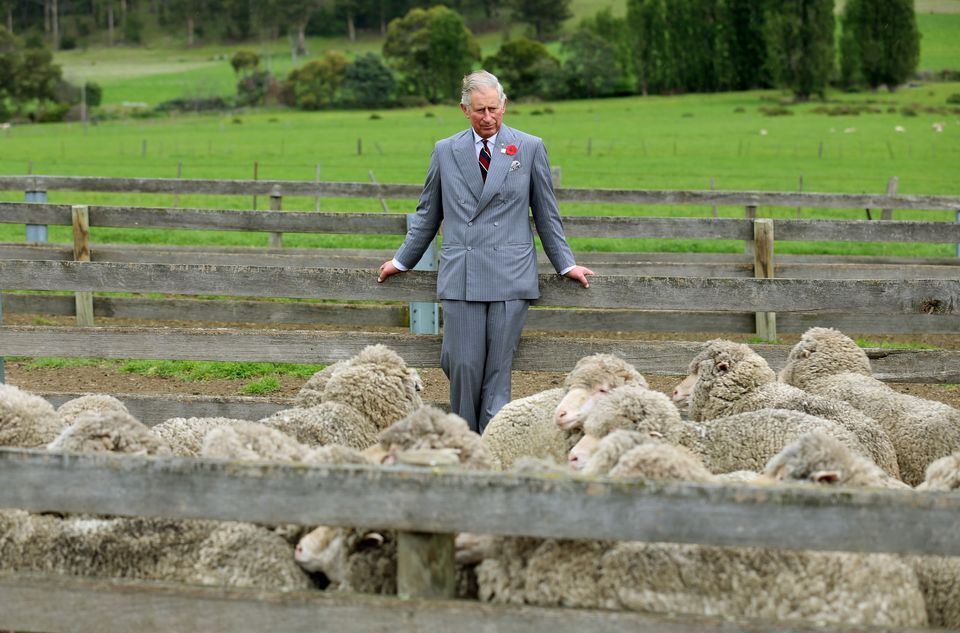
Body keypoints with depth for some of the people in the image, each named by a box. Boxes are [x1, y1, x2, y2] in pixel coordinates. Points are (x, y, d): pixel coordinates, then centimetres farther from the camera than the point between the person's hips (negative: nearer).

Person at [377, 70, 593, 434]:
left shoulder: (530, 149, 7)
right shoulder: (445, 151, 11)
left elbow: (546, 213, 13)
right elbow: (428, 214, 21)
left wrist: (565, 264, 11)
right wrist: (402, 261, 23)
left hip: (510, 278, -1)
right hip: (460, 277, 1)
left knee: (499, 367, -3)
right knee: (461, 364, -6)